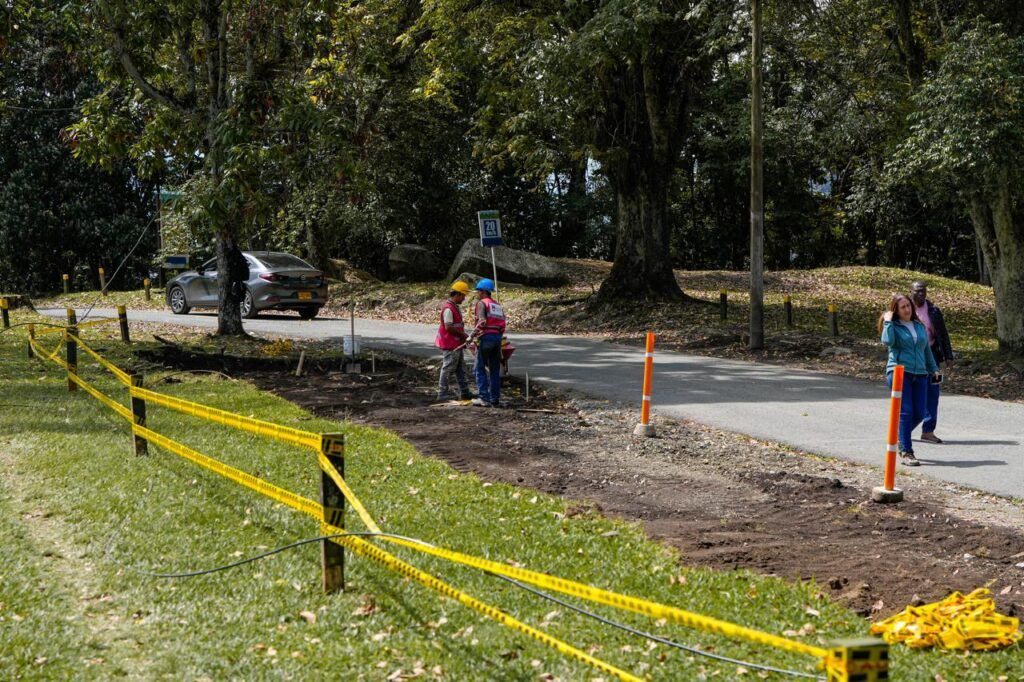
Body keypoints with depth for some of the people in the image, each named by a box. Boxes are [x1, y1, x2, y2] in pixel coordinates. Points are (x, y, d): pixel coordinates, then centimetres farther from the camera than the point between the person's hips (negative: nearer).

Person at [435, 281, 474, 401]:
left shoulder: (455, 307, 14)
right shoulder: (448, 308, -19)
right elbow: (448, 327, -25)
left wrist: (464, 335, 10)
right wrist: (463, 335, -16)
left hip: (457, 344, 11)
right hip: (450, 345, -11)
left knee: (461, 369, 13)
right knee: (448, 368, -2)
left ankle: (464, 392, 17)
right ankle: (443, 392, 5)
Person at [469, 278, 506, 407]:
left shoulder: (482, 303, -4)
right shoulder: (498, 305, 20)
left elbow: (482, 322, -17)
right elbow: (502, 323, 12)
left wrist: (473, 335, -13)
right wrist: (498, 336, 15)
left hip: (486, 337, -7)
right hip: (498, 337, 7)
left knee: (480, 368, -1)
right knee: (495, 370, 10)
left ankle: (484, 398, -8)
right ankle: (494, 399, 10)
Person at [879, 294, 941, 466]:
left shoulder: (920, 326, 18)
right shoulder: (893, 326, 2)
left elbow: (927, 349, 27)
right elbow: (888, 341, -20)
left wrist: (934, 369, 26)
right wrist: (888, 322, -11)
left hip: (920, 374, 6)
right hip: (899, 372, -6)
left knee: (920, 413, 1)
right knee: (905, 412, -11)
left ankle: (899, 437, 28)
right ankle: (906, 452, -7)